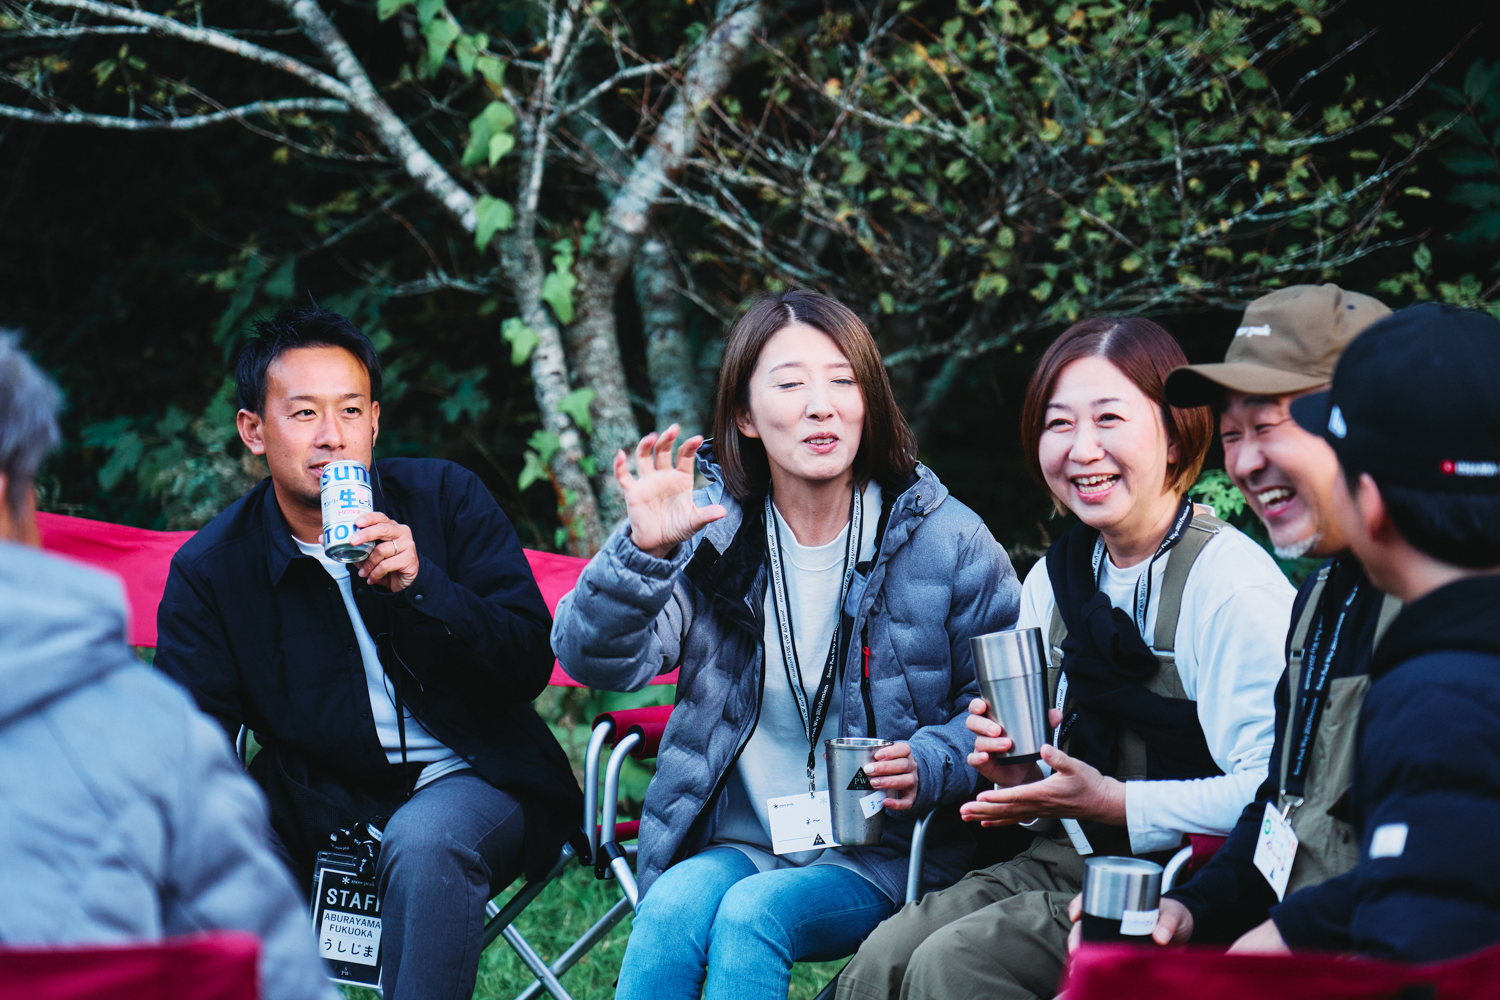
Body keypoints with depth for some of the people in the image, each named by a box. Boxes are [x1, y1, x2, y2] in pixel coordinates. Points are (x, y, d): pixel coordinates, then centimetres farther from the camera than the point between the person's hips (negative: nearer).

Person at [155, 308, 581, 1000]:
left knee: (422, 842, -36)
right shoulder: (209, 571, -1)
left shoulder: (445, 497, -3)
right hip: (320, 806, 2)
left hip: (469, 779, -2)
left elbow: (529, 667, -7)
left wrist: (419, 585, -24)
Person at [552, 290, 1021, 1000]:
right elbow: (596, 660, -7)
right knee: (673, 907, -29)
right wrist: (642, 552, -24)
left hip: (878, 860, -2)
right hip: (736, 845, 2)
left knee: (751, 914, -31)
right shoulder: (711, 533, 3)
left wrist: (928, 766, -17)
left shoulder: (947, 542, -1)